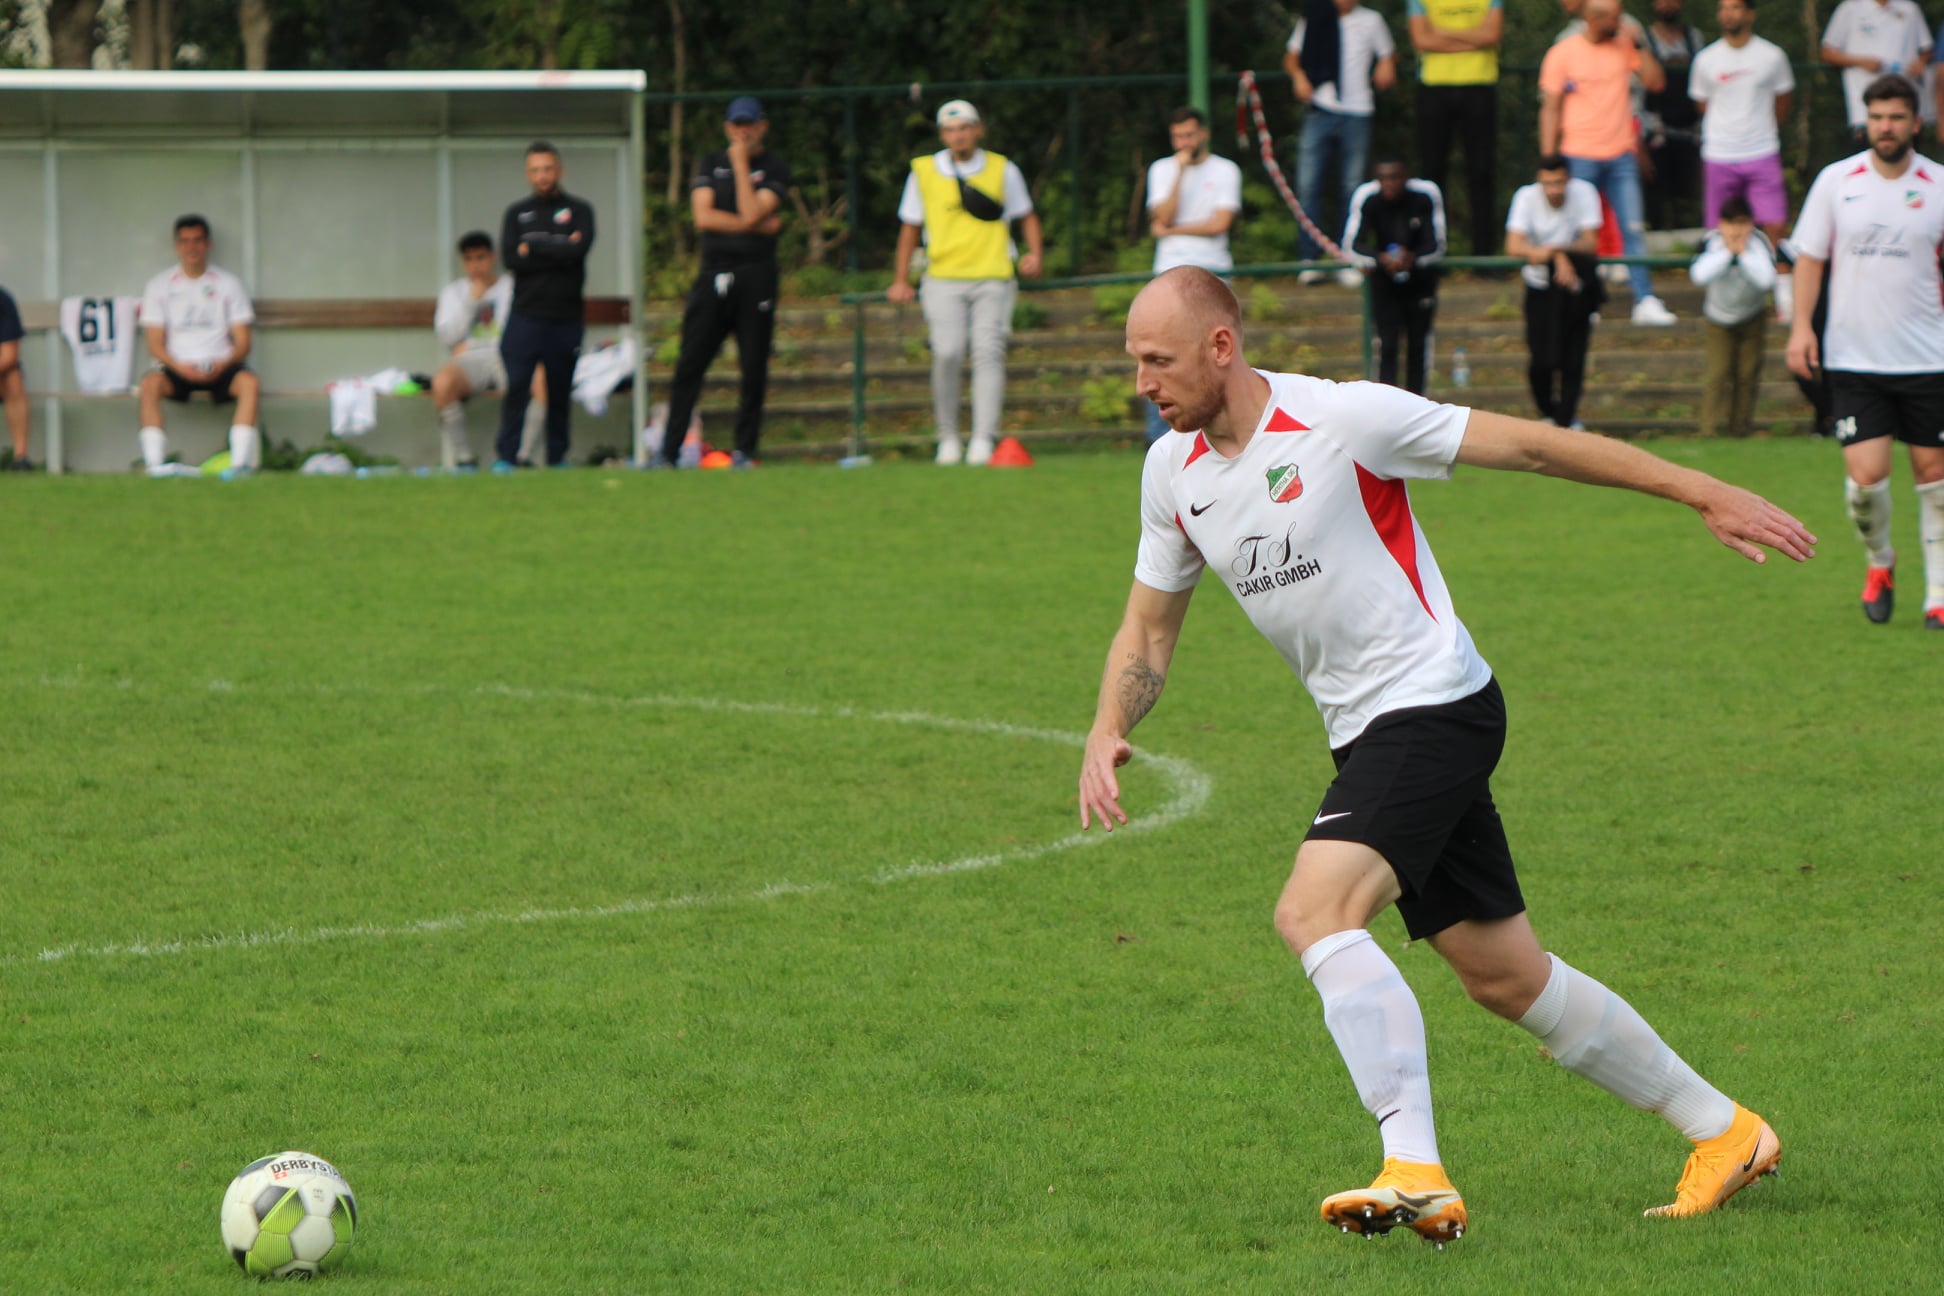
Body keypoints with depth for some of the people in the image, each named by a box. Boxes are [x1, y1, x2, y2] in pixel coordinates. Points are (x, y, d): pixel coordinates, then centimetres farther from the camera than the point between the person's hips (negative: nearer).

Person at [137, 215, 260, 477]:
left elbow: (243, 343, 6)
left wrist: (224, 364, -16)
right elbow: (155, 344, 3)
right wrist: (179, 366, -17)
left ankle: (240, 463, -35)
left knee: (249, 384, -31)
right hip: (176, 368, 0)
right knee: (151, 384, -33)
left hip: (219, 368, 0)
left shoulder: (228, 284, 11)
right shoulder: (160, 286, 10)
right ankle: (154, 463, -38)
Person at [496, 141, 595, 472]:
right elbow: (510, 258, -4)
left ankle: (557, 457, 12)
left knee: (560, 391, 5)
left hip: (566, 318, 0)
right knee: (516, 387, -9)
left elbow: (578, 250, -11)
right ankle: (506, 456, -7)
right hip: (525, 316, 0)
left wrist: (534, 248, -7)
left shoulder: (578, 211, 7)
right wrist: (558, 251, -8)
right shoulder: (517, 213, 12)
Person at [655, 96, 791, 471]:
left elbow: (751, 212, -11)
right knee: (689, 366, -3)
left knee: (754, 368, -1)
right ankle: (668, 453, -2)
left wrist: (741, 165, -8)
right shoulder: (711, 164, 13)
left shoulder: (775, 169, 4)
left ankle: (744, 450, 6)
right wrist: (758, 226, -7)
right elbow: (703, 216, -1)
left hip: (756, 275, -2)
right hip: (713, 276, 2)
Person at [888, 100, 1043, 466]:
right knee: (947, 353, -14)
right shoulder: (924, 172, 9)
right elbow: (910, 227, 16)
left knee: (988, 352, -12)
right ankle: (948, 438, -1)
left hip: (992, 279, 0)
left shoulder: (1003, 171, 10)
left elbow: (1027, 216, 20)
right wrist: (901, 281, 15)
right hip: (943, 281, 0)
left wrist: (1034, 254, 2)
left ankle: (984, 440, -13)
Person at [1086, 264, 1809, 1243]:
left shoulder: (1341, 419, -16)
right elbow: (1149, 624, 17)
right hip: (1364, 731, 8)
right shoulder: (1172, 473, 5)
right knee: (1506, 978, 11)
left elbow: (1532, 446, -10)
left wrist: (1703, 494, -8)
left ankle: (1415, 1173, -29)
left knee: (1315, 912, -26)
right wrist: (1107, 734, -3)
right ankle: (1722, 1131, 25)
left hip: (1434, 703, -8)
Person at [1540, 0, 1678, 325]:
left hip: (1620, 156, 3)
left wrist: (1638, 46, -7)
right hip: (1580, 157, -3)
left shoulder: (1623, 46, 8)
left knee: (1634, 229, -3)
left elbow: (1655, 81, 2)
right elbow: (1550, 109, -1)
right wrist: (1548, 162, -6)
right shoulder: (1563, 54, -2)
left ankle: (1645, 301, -2)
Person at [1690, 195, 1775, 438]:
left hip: (1752, 317, 1)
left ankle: (1741, 426, 12)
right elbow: (1699, 275, -35)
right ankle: (1709, 428, -8)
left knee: (1747, 374, 0)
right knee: (1718, 374, -11)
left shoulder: (1759, 244, -19)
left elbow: (1767, 279, -33)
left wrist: (1743, 253, -33)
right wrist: (1727, 252, -34)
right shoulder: (1711, 243, -19)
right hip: (1719, 317, -1)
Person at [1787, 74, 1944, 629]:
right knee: (1865, 474, -9)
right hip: (1854, 355, -1)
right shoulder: (1836, 181, -1)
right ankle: (1878, 562, 21)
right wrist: (1801, 324, -4)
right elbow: (1810, 257, 5)